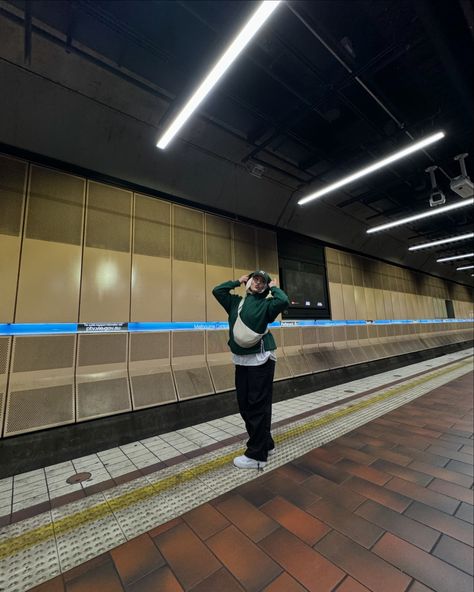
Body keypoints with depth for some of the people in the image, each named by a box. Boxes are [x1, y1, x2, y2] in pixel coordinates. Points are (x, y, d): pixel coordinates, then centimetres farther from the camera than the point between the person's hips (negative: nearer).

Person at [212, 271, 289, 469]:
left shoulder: (266, 304, -3)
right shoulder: (236, 302, 13)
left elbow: (283, 301, -20)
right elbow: (217, 290, 12)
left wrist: (273, 287, -3)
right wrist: (237, 281, 13)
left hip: (260, 362, -6)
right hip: (241, 361, 6)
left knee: (258, 406, 1)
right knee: (244, 405, 15)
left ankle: (256, 455, 17)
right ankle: (266, 444, 35)